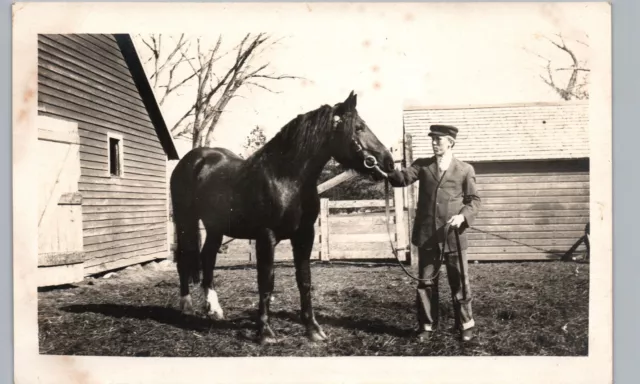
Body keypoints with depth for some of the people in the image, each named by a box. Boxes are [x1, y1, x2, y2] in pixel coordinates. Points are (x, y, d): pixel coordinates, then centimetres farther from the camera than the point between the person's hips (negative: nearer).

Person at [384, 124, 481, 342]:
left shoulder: (465, 169, 3)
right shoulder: (422, 165, 7)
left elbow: (474, 200, 3)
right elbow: (403, 178, -8)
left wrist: (463, 216, -15)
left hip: (453, 234, -1)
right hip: (426, 235, 2)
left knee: (459, 282, 8)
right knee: (426, 282, 10)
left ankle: (466, 324, 24)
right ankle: (427, 325, 22)